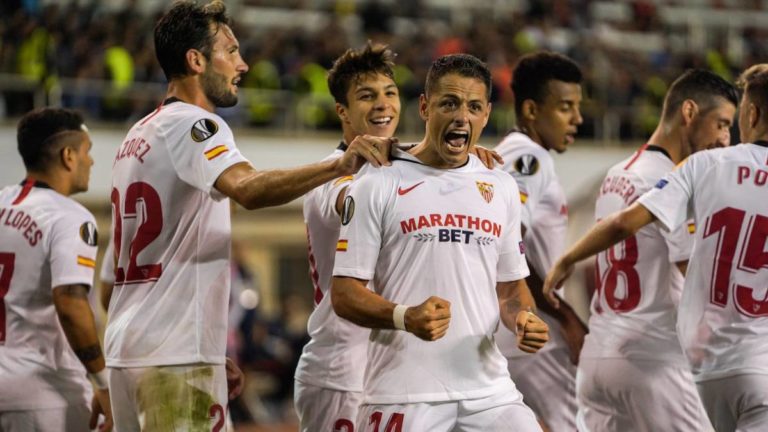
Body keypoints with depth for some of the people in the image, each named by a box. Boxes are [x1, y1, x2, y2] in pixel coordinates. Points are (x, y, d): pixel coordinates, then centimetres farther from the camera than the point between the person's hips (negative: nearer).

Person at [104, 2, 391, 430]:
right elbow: (248, 189, -31)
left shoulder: (140, 135, 20)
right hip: (176, 358, -10)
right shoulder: (190, 124, -10)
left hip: (127, 349, 10)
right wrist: (339, 166, -41)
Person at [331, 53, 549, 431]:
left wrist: (522, 316, -1)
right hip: (404, 395, -4)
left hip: (488, 390, 4)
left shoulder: (502, 188, 14)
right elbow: (344, 293, -4)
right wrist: (404, 317, -23)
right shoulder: (377, 186, -1)